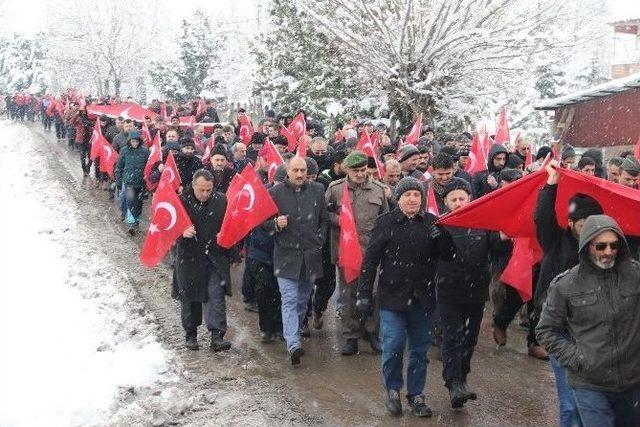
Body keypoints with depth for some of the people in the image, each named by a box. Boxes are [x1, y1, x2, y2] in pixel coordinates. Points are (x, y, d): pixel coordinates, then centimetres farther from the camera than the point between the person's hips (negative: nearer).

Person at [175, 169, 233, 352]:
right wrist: (182, 233, -23)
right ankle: (190, 334, 26)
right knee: (189, 297, 11)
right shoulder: (181, 201, -6)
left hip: (216, 258, 0)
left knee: (216, 295, -7)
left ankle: (217, 336, -7)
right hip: (189, 258, 0)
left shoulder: (221, 200, -1)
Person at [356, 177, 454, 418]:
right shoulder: (386, 222, -3)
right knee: (393, 345, -6)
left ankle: (416, 395, 23)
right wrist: (364, 294, -5)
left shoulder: (431, 223, 4)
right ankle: (392, 390, 17)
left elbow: (448, 255, 1)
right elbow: (370, 260, -3)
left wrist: (440, 237, -18)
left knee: (420, 348, 9)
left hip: (422, 298, 3)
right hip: (392, 296, -3)